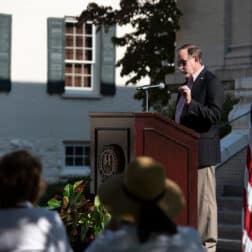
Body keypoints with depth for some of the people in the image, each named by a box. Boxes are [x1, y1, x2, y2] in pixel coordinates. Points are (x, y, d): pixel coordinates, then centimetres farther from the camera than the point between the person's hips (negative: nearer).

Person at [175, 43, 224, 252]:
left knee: (204, 199, -5)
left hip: (202, 151, -9)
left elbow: (214, 115, -19)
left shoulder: (212, 83, -9)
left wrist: (191, 102, -29)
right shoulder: (188, 83, 19)